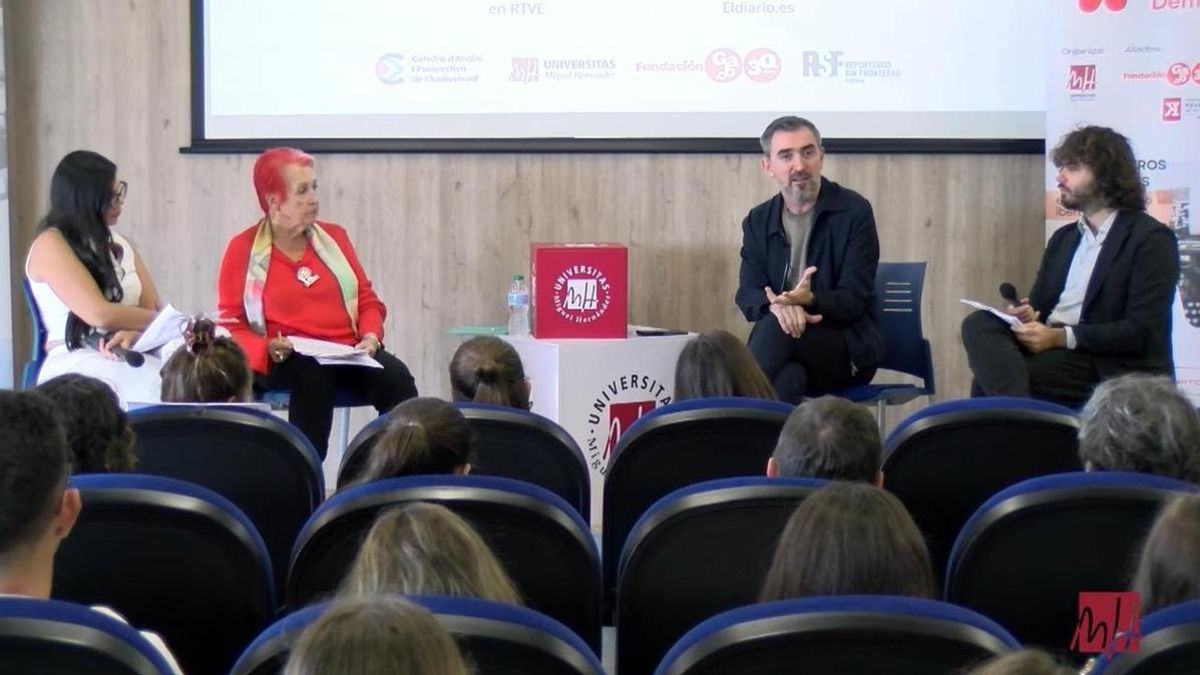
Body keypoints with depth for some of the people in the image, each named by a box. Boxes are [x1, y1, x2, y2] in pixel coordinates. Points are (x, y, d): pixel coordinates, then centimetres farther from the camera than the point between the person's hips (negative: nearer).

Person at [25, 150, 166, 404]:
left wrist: (132, 331, -13)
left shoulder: (120, 245, 19)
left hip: (125, 356, 6)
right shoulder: (50, 245, -4)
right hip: (74, 365, -6)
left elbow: (152, 307, 11)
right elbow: (99, 314, -14)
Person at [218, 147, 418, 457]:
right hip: (285, 362, -3)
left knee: (396, 376, -28)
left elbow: (368, 300, 18)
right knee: (314, 373, -39)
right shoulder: (244, 249, 5)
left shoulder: (333, 236, 17)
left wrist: (371, 336, -4)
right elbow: (231, 325, 4)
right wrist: (267, 349, -16)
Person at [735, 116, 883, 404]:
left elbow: (854, 299, -10)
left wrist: (809, 300, -32)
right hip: (788, 343, 2)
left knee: (776, 327, -32)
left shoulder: (854, 211, -4)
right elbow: (746, 295, 0)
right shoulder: (758, 221, 9)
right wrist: (778, 306, -26)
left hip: (849, 347, -2)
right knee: (788, 378, -35)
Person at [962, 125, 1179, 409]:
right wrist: (1027, 316, -7)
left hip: (1109, 369, -7)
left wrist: (1061, 337, -19)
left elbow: (1143, 332, -11)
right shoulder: (1063, 238, 23)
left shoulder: (1152, 239, -2)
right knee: (979, 324, -24)